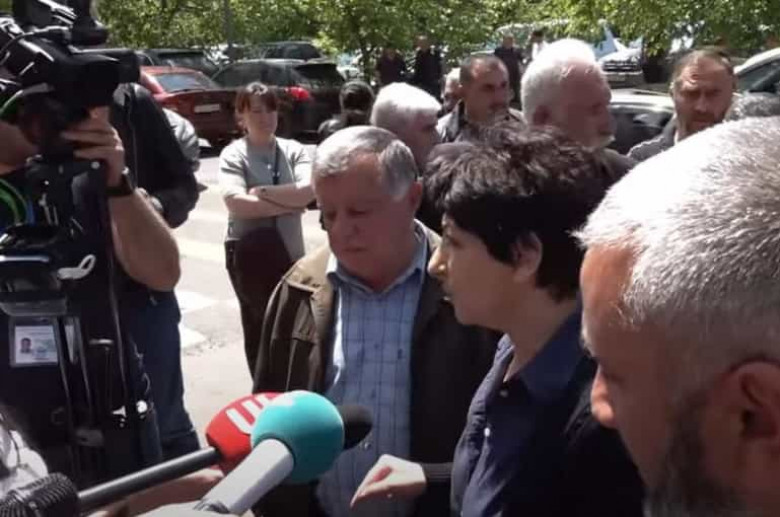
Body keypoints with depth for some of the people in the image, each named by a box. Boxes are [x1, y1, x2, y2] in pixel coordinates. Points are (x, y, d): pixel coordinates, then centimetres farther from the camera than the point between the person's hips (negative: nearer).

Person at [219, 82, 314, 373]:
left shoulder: (293, 151, 3)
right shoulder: (233, 155, -6)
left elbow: (308, 191, -12)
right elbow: (236, 204, -20)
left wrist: (262, 192, -16)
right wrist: (290, 203, -16)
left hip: (289, 251, 4)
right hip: (250, 252, -4)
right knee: (259, 325, 8)